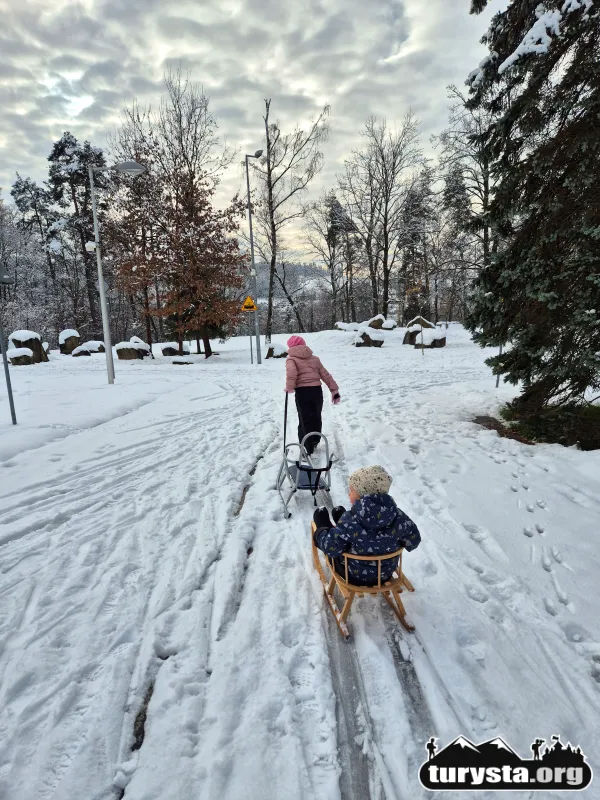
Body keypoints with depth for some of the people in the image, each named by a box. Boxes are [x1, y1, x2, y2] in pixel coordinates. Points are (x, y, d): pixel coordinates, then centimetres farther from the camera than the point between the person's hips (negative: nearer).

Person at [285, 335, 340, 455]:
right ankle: (314, 443, 39)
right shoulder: (314, 358, 18)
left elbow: (291, 373, -19)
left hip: (302, 392, -4)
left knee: (304, 421, 0)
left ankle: (307, 450, -2)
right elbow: (325, 375, 15)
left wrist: (289, 388, -7)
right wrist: (334, 390, 16)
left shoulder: (291, 359, 3)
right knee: (316, 418, 21)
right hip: (317, 390, 5)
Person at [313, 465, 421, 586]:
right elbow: (413, 541, -8)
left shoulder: (349, 520, -30)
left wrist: (321, 532, -3)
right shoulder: (399, 516, -21)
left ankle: (320, 532, 45)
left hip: (353, 576, -4)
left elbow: (330, 547, -25)